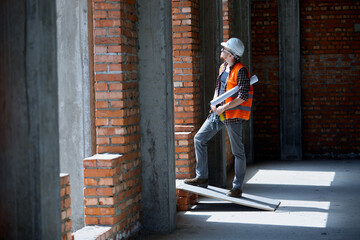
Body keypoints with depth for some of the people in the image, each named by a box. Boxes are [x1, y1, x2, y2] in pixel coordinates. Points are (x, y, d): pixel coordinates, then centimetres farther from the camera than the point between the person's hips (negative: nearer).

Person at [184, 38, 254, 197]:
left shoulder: (240, 71, -15)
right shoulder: (223, 68, 12)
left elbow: (243, 96, -21)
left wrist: (224, 107, -19)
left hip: (233, 114, -9)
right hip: (219, 113, 9)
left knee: (237, 151, 0)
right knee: (199, 139, 5)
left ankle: (237, 187, 9)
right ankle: (201, 178, 11)